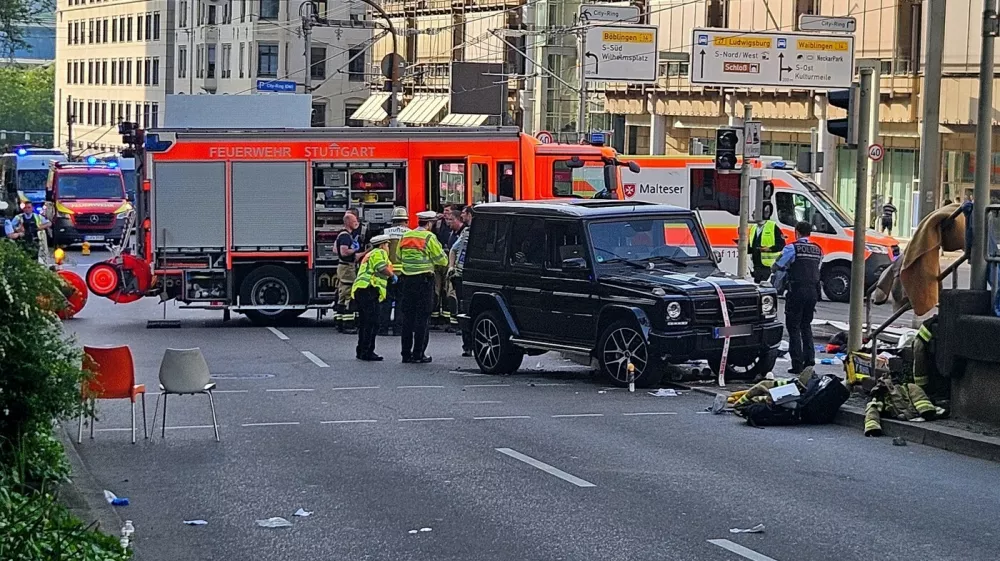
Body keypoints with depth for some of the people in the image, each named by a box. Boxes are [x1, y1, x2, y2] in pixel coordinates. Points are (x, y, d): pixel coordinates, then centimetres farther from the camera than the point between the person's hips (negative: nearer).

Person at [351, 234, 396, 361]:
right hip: (368, 290, -10)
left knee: (364, 323, 14)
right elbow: (382, 268, -17)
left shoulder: (369, 255, 30)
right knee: (372, 323, -11)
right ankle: (367, 352, -15)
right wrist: (393, 276, -3)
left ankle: (361, 351, 17)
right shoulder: (379, 253, -1)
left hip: (358, 290, 10)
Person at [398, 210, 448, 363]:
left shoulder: (405, 236, 8)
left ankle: (406, 352, 12)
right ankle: (418, 353, -3)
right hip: (424, 280, -5)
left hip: (407, 279, 6)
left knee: (407, 316, 10)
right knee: (423, 316, -1)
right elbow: (441, 260, -7)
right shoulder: (429, 237, -10)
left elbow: (399, 257, 15)